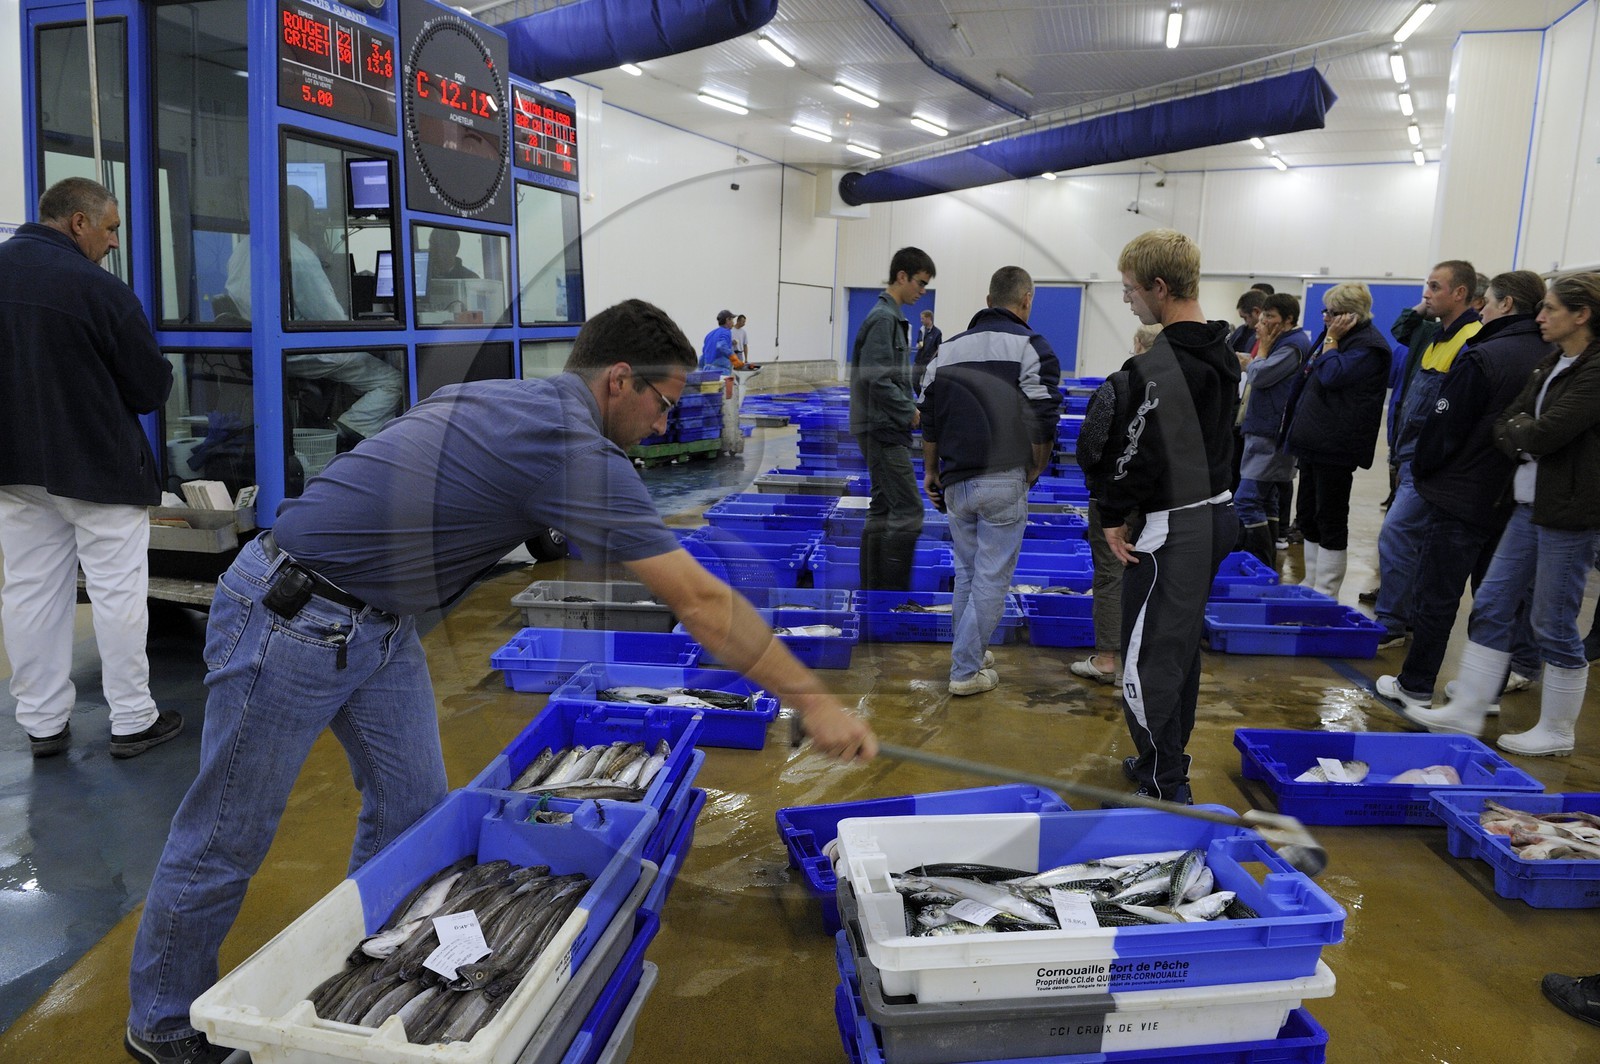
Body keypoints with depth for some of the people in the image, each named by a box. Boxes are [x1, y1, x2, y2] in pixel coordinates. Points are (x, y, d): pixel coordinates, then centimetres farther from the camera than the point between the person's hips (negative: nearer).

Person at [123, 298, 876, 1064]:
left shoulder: (504, 399, 4)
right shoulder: (579, 450, -24)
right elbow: (702, 603, -23)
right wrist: (813, 701, -17)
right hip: (289, 619, -9)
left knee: (410, 811, 9)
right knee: (229, 837, 9)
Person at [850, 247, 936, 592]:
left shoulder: (892, 317, 17)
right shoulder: (883, 318, -14)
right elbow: (877, 379, -22)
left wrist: (911, 408, 7)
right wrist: (909, 413, -13)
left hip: (884, 428, 10)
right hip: (883, 429, -10)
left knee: (883, 508, 12)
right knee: (908, 510, -10)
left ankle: (872, 588, 18)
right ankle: (893, 590, -7)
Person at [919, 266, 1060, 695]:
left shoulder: (949, 348, 11)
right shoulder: (1031, 347, -6)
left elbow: (929, 417, 13)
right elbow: (1043, 422, -11)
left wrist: (931, 471, 21)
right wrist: (1036, 470, 3)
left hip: (956, 482, 6)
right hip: (1004, 483, -5)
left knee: (967, 571, 20)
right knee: (991, 578, 3)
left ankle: (970, 653, 32)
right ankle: (966, 671, 6)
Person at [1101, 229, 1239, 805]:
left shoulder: (1156, 365, -21)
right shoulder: (1223, 353, 10)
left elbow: (1140, 454, -21)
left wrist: (1113, 515, -6)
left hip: (1173, 529, -10)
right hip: (1216, 513, 10)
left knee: (1149, 661, -2)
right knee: (1182, 645, 20)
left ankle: (1165, 789, 4)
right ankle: (1167, 762, 33)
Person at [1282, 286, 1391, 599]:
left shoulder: (1368, 346, -11)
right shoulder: (1334, 335, 18)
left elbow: (1333, 375, -24)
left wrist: (1331, 341, -12)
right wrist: (1295, 426, 20)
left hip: (1334, 446, -10)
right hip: (1312, 442, 10)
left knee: (1330, 520, -2)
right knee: (1309, 517, 14)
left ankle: (1326, 594, 6)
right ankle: (1311, 583, 24)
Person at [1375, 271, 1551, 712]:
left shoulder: (1482, 359, -17)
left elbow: (1444, 427, -15)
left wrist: (1419, 470, 2)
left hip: (1460, 497, -7)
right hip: (1511, 501, 7)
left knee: (1435, 595, 1)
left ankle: (1415, 686, 9)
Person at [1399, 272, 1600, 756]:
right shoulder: (1552, 365, 12)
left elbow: (1545, 434, -23)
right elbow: (1504, 422, 8)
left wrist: (1516, 430, -3)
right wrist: (1521, 433, -13)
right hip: (1530, 504, 9)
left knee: (1555, 625, 2)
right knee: (1490, 607, 9)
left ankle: (1556, 732, 18)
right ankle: (1465, 712, 17)